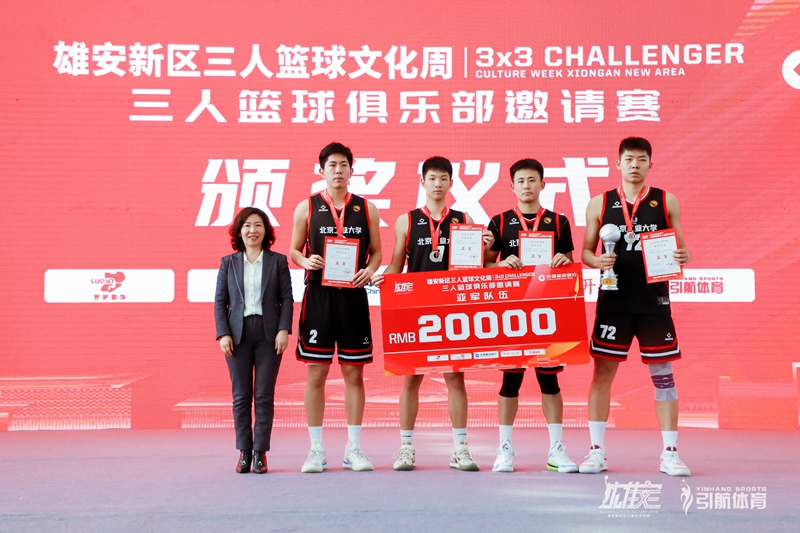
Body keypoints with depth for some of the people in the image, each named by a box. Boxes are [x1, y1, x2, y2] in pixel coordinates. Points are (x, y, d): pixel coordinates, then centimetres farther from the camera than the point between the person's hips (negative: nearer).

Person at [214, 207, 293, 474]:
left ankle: (260, 452, 5)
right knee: (241, 396, 3)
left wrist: (284, 329, -8)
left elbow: (286, 298, 3)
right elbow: (220, 300, 6)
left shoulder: (278, 261, 7)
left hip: (268, 334, -1)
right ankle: (244, 452, 9)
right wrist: (223, 334, -4)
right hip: (238, 334, 1)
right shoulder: (228, 262, 10)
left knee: (264, 396, 0)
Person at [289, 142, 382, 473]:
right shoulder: (306, 208, 5)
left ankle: (353, 449, 13)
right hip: (318, 295, -1)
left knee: (354, 373, 4)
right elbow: (294, 250, 9)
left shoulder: (367, 209, 8)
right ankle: (316, 449, 9)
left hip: (353, 296, 1)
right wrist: (306, 261, -12)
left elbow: (376, 251, 12)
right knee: (316, 373, 0)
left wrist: (370, 270, -8)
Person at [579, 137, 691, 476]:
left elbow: (680, 248, 8)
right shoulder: (599, 204, 5)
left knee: (663, 373, 4)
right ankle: (596, 451, 10)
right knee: (602, 372, 1)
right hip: (613, 300, 0)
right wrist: (597, 261, -13)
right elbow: (586, 251, 8)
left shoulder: (666, 202, 5)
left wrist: (682, 256, -14)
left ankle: (670, 452, 12)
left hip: (654, 299, 0)